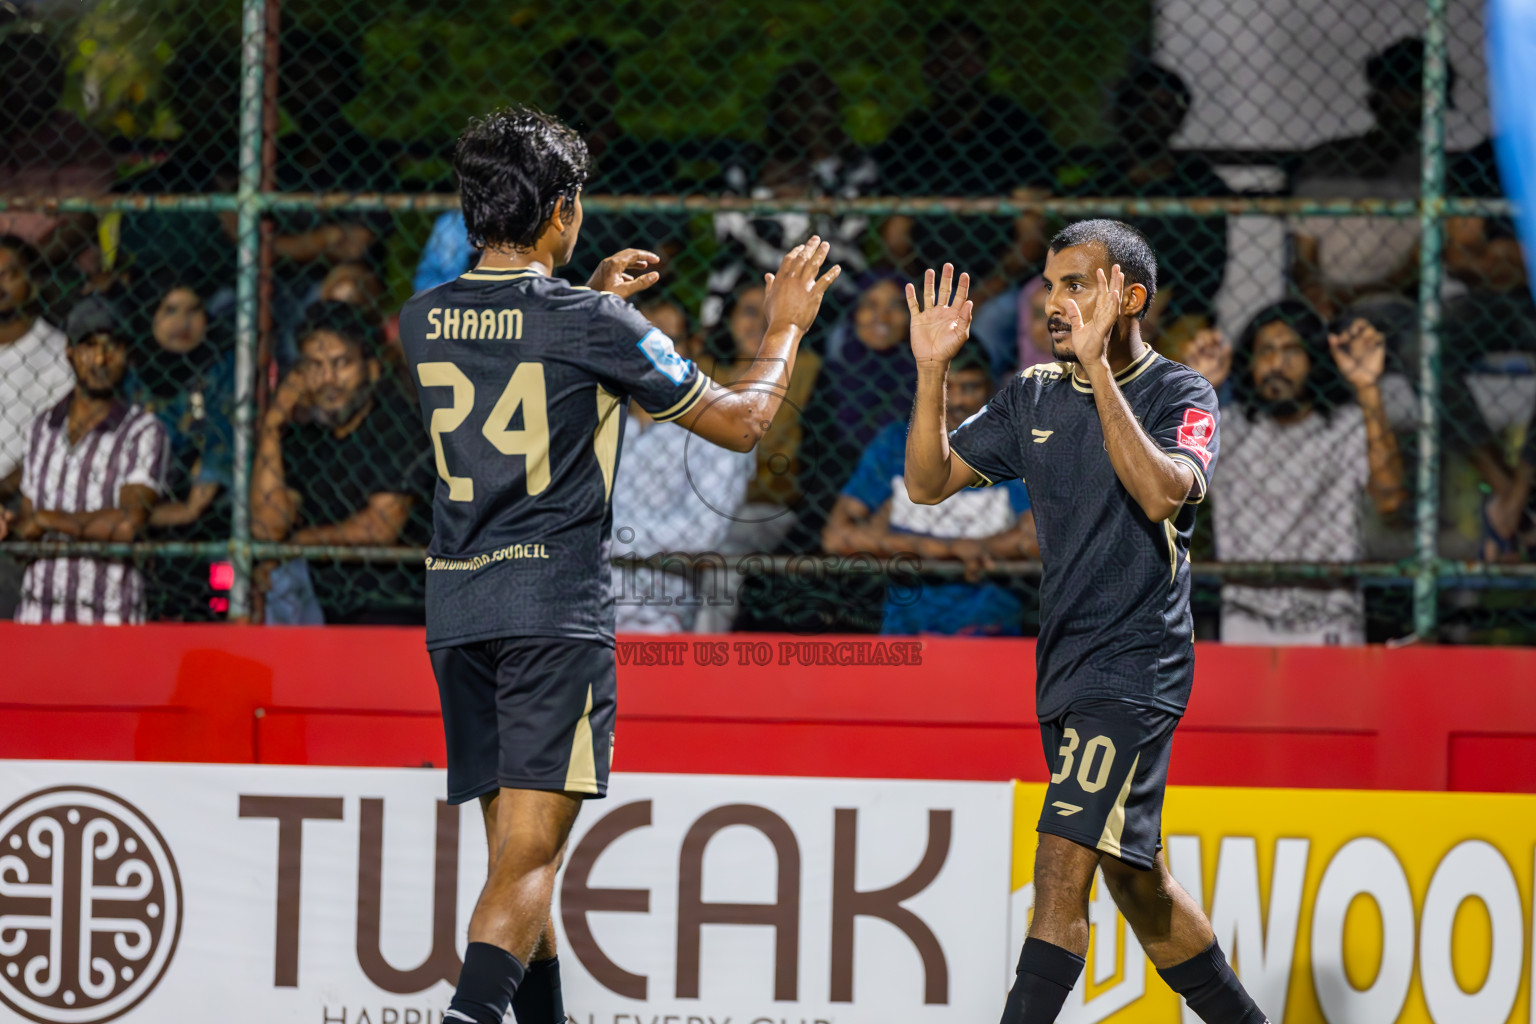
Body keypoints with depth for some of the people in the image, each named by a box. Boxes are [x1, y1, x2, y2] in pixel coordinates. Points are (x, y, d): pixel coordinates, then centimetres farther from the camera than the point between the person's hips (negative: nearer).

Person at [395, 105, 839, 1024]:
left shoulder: (425, 321, 8)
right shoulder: (593, 325, -8)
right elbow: (741, 422, 3)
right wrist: (787, 327, 19)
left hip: (457, 605, 6)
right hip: (558, 606, -6)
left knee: (515, 853, 14)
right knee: (531, 855, -11)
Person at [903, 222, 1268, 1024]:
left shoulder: (1180, 395, -7)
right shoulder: (1033, 398, 10)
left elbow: (1161, 492, -26)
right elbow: (929, 481, 8)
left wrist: (1098, 368, -29)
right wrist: (932, 371, -5)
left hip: (1137, 665, -8)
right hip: (1065, 669, 8)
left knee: (1063, 863, -18)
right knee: (1133, 879, 15)